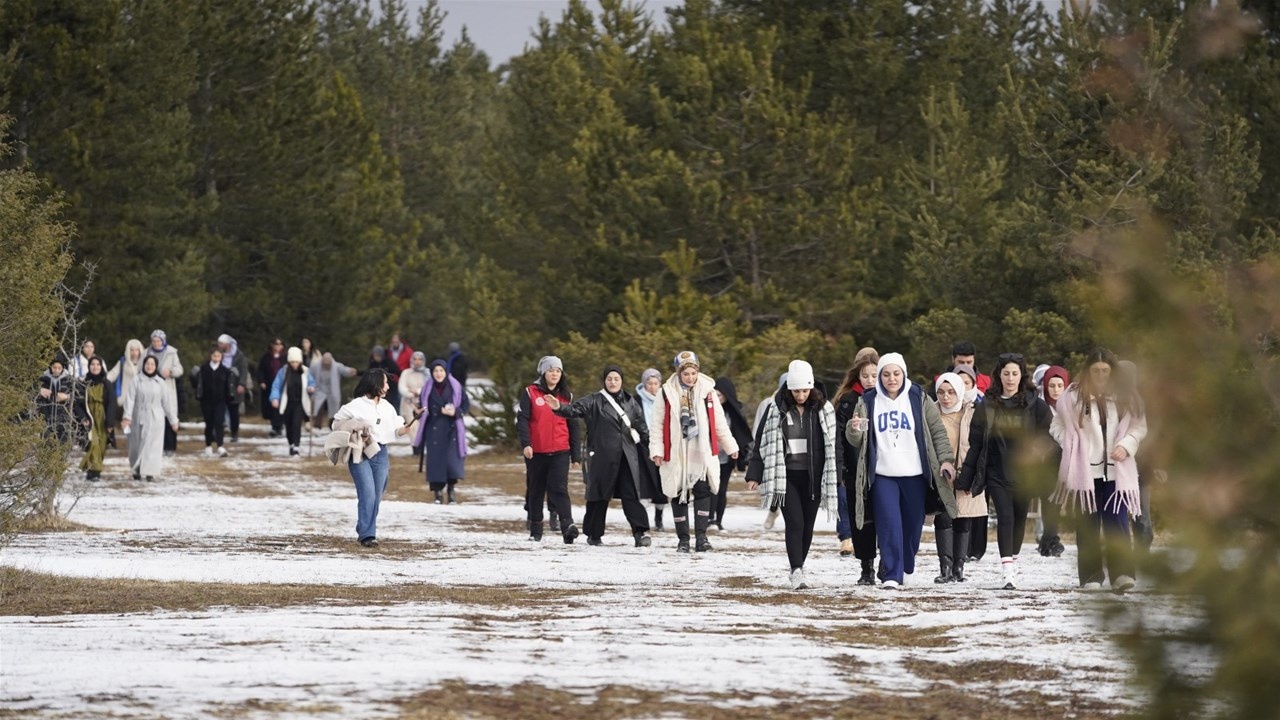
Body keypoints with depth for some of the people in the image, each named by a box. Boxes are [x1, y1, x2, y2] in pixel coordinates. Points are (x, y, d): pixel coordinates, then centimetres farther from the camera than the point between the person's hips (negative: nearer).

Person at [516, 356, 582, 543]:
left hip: (560, 452, 0)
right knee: (535, 490, 8)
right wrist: (525, 443, -19)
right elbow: (522, 419, -4)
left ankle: (567, 525, -27)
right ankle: (535, 529, 17)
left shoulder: (567, 396, 11)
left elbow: (573, 427, 13)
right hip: (535, 452, 0)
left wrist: (576, 455, 11)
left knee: (559, 488, -15)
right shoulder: (530, 393, 3)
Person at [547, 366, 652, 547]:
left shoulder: (630, 402, 13)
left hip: (628, 457, 2)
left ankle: (640, 533, -8)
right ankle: (594, 534, 13)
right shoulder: (595, 401, 1)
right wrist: (559, 408, -34)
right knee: (599, 496, 3)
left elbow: (642, 428, 19)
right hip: (602, 456, -2)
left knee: (631, 495, -5)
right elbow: (576, 408, -14)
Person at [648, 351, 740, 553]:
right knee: (679, 496, 6)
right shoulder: (667, 393, -2)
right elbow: (657, 424, 1)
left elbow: (719, 422, 10)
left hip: (702, 453, 0)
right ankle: (683, 539, 14)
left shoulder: (707, 390, 2)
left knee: (703, 491, -11)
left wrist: (731, 446, 13)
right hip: (676, 453, 0)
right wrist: (656, 449, -7)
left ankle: (701, 536, -8)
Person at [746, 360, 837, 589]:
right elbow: (762, 443, 1)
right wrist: (754, 474, -3)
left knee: (808, 525, 8)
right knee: (794, 523, -13)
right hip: (786, 476, -2)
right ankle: (797, 571, -17)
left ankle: (799, 566, 24)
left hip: (813, 476, 2)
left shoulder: (823, 410, 2)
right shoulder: (776, 410, -1)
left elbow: (832, 445, 5)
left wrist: (836, 477, 2)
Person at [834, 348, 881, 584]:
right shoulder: (848, 400, 3)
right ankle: (867, 569, 12)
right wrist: (839, 467, -8)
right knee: (861, 520, 3)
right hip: (857, 473, 1)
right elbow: (838, 437, 0)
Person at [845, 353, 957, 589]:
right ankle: (892, 575, -11)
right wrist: (854, 429, -20)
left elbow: (938, 430, 5)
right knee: (889, 525, -11)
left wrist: (945, 459, -7)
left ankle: (905, 568, 27)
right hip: (883, 474, -1)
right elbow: (855, 440, 4)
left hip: (915, 474, 1)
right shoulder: (868, 402, 5)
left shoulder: (918, 399, 4)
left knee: (913, 524, 8)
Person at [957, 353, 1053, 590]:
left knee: (1019, 517, 10)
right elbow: (975, 444, 6)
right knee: (1005, 517, -13)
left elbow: (1049, 437, 4)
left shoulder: (1034, 405, 0)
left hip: (1024, 473, 1)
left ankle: (1013, 562, 31)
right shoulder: (988, 406, 3)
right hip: (997, 474, -1)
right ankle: (1008, 573, -20)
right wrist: (965, 479, 6)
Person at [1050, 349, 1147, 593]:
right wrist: (1072, 447, -9)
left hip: (1116, 471, 0)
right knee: (1088, 525, 3)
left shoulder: (1126, 398, 5)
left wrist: (1125, 445, -8)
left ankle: (1122, 573, -13)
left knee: (1117, 522, -8)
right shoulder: (1072, 397, 0)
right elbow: (1058, 426, 5)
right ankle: (1091, 575, 8)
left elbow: (1139, 427, 9)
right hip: (1084, 471, 0)